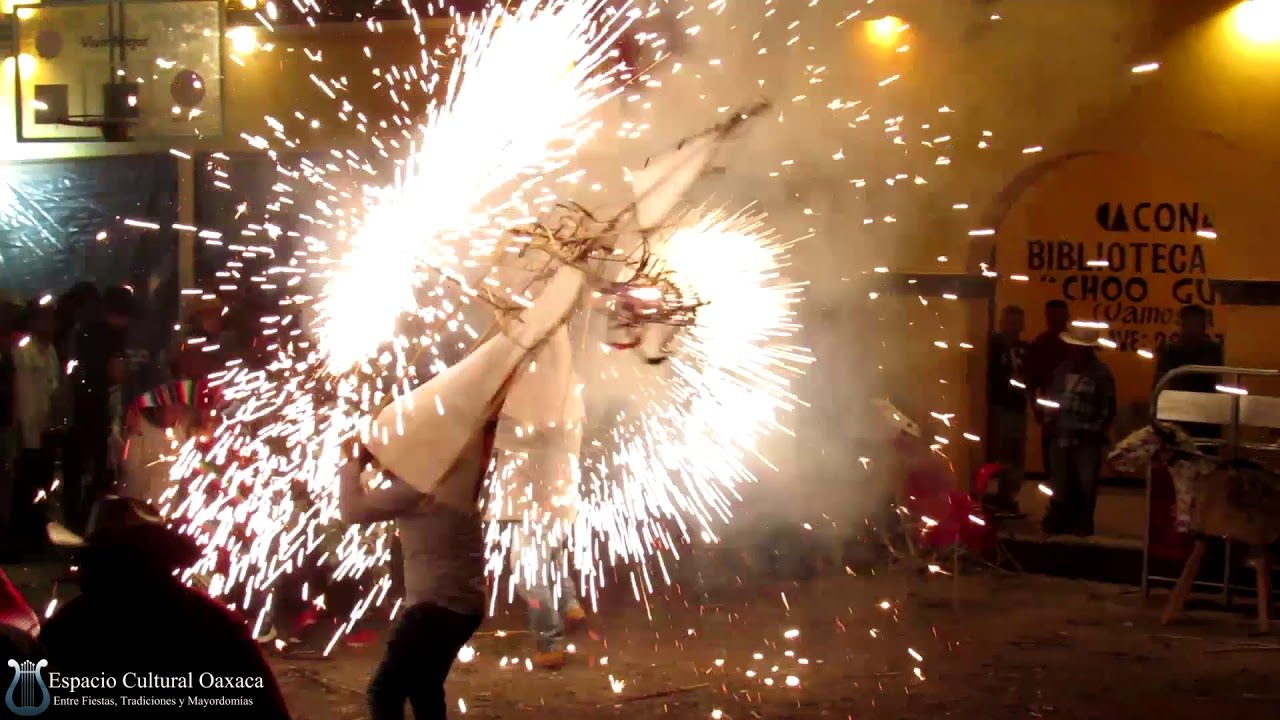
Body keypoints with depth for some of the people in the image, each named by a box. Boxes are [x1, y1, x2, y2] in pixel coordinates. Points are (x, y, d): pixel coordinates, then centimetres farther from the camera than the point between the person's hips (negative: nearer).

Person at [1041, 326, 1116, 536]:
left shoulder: (1101, 373, -6)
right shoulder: (1061, 370, 12)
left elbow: (1108, 407, -7)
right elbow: (1051, 398, 19)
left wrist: (1095, 431, -12)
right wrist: (1049, 422, 6)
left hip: (1087, 440, -5)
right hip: (1061, 437, 5)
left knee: (1085, 486, 2)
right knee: (1061, 485, 13)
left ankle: (1082, 525, 14)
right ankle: (1060, 522, 24)